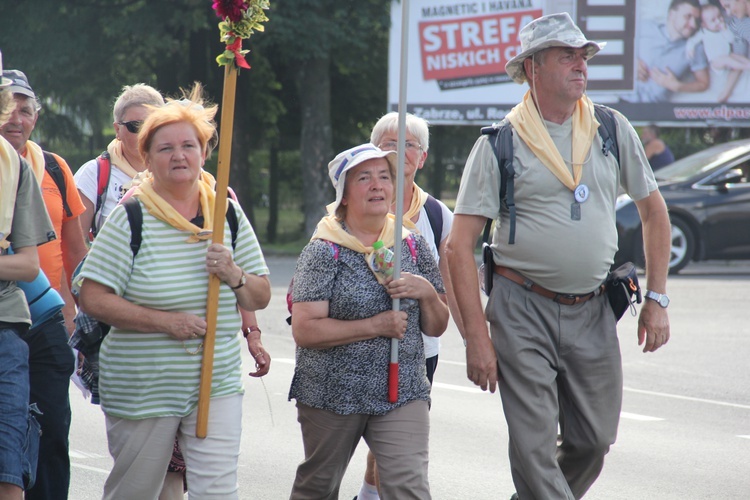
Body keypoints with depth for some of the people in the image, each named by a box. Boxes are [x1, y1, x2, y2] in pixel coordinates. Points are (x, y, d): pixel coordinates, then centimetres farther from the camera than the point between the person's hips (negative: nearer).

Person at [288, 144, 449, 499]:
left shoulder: (413, 247, 7)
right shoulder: (324, 253, -7)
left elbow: (436, 328, 12)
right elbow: (304, 330, -17)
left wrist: (427, 292, -9)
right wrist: (374, 326, -18)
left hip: (403, 393, 2)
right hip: (332, 391, -2)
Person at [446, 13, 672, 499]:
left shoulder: (613, 130, 6)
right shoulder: (499, 145, -5)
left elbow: (654, 210, 16)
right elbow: (460, 245, -6)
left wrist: (657, 299, 8)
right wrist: (476, 337, -12)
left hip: (593, 312, 4)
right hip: (524, 312, -4)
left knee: (594, 440, 6)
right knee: (534, 447, -8)